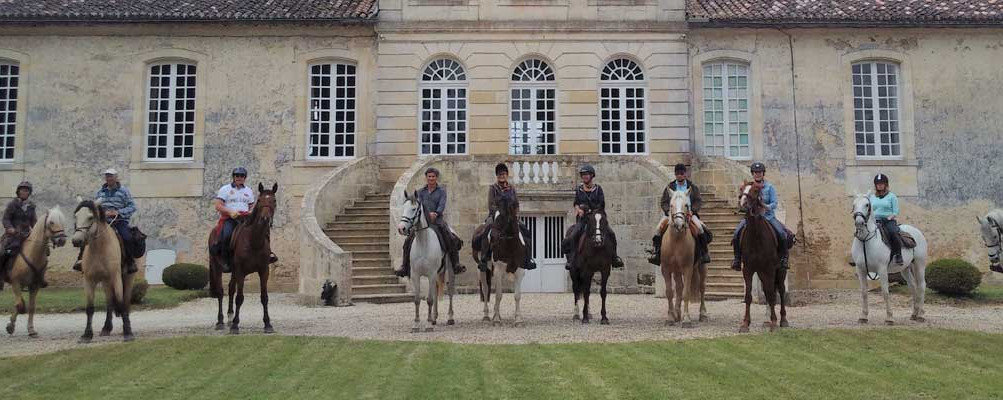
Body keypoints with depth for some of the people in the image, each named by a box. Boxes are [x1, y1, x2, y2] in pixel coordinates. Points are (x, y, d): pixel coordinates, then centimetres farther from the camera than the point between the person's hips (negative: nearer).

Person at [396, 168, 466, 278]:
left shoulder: (441, 191, 6)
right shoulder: (421, 192, 12)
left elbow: (442, 205, -7)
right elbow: (419, 205, -1)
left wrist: (436, 213, -27)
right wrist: (427, 214, -21)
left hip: (438, 220, -2)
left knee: (451, 240, -20)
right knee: (408, 241, -8)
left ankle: (456, 265, -11)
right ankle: (405, 267, 1)